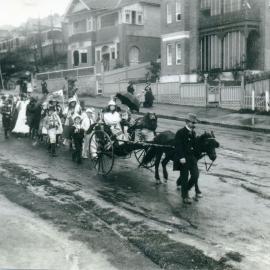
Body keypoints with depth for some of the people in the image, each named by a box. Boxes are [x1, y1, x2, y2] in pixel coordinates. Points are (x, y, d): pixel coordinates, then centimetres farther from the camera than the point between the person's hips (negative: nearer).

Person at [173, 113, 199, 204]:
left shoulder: (193, 133, 11)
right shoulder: (180, 132, -12)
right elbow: (178, 146, -18)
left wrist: (196, 156, 15)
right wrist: (181, 157, -25)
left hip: (192, 158, 7)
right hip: (183, 159, -7)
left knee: (195, 175, 1)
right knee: (185, 177, 2)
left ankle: (185, 189, 24)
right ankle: (185, 196, 14)